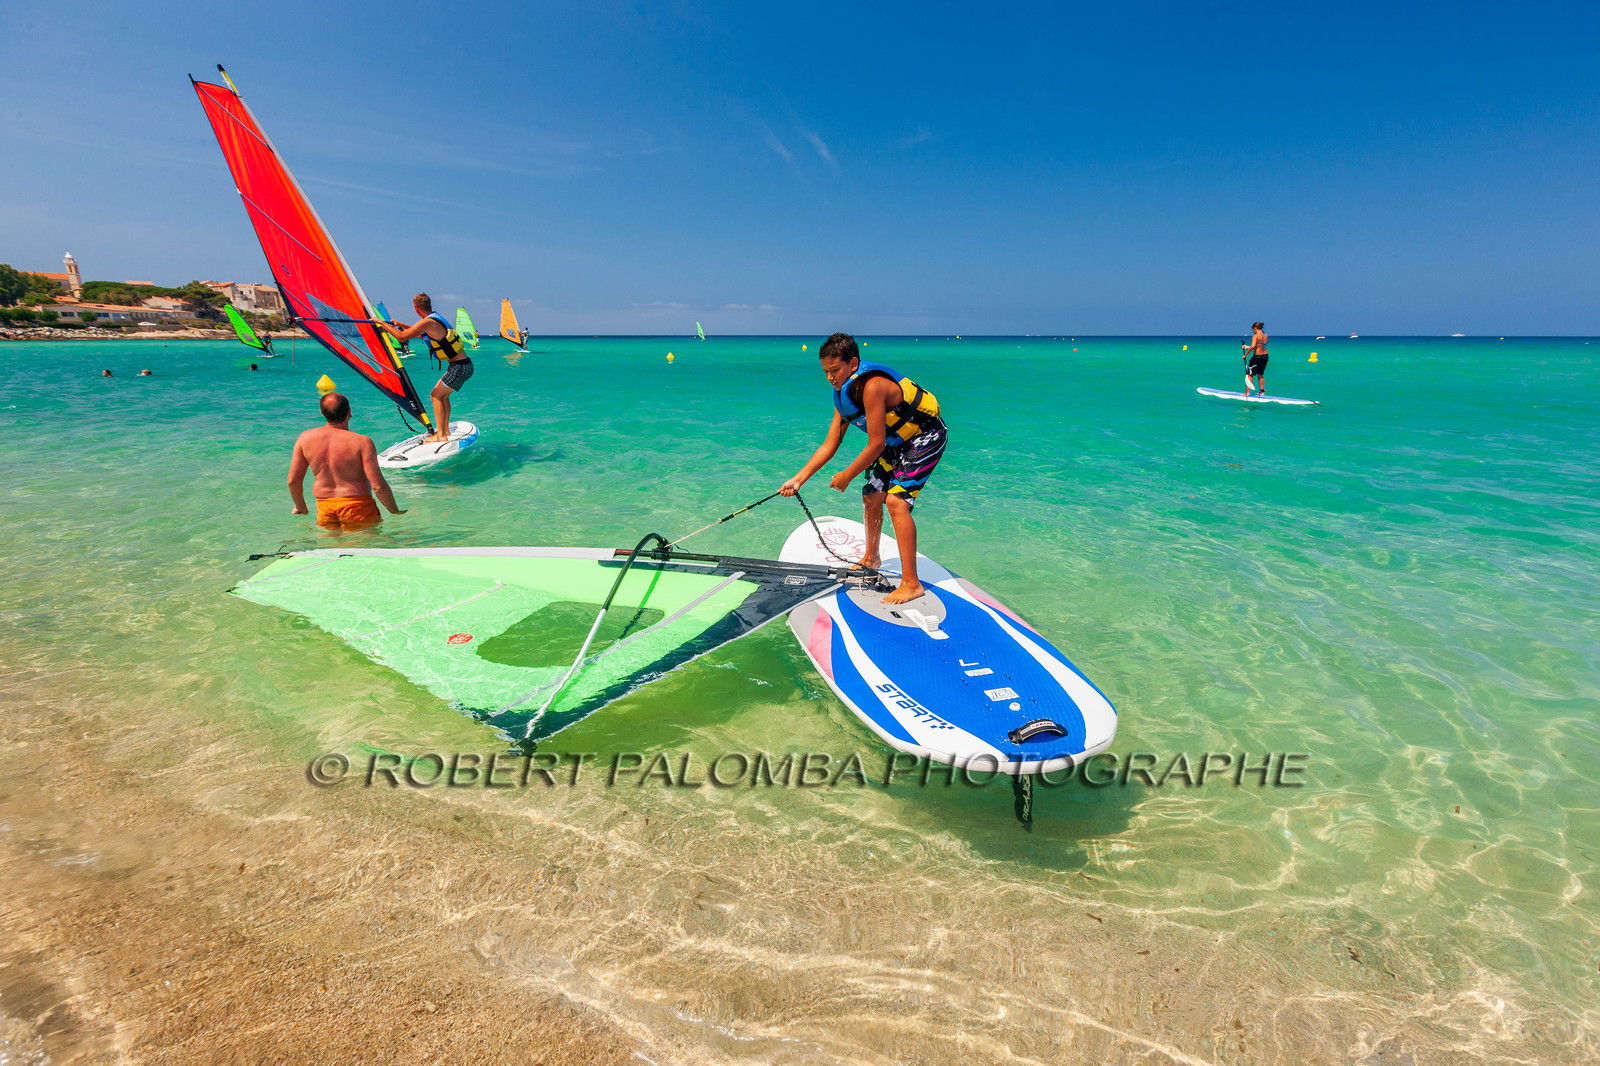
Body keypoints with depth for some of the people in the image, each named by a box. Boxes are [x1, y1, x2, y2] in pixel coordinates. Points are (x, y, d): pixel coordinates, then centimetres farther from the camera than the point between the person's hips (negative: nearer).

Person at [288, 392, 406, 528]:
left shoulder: (305, 438, 0)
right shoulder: (362, 442, -14)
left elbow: (293, 481, 6)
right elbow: (378, 486, -16)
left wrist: (300, 506, 23)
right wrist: (395, 511, -2)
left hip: (324, 507, 5)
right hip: (357, 507, -4)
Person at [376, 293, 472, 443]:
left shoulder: (428, 322, -15)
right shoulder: (436, 317, 15)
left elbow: (401, 337, -16)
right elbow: (420, 332, 36)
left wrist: (383, 324, -3)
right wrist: (400, 324, 36)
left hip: (460, 367, -10)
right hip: (464, 364, 10)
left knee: (437, 395, -7)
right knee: (442, 394, 17)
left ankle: (441, 435, -9)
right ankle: (445, 431, 22)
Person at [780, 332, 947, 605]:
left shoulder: (872, 386, -31)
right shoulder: (844, 393, -2)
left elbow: (876, 445, -27)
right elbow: (830, 444, 1)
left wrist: (846, 477, -14)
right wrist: (798, 479, -5)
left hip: (926, 437, -9)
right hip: (899, 441, 9)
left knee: (896, 500, -22)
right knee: (871, 495, 13)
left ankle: (911, 583, -18)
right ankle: (871, 558, 37)